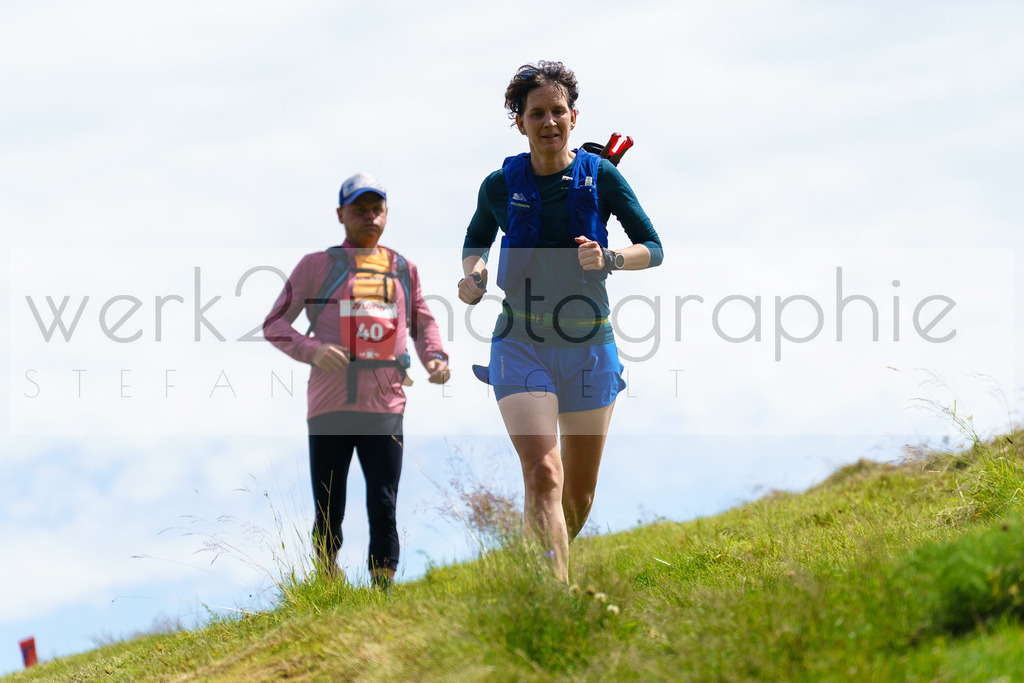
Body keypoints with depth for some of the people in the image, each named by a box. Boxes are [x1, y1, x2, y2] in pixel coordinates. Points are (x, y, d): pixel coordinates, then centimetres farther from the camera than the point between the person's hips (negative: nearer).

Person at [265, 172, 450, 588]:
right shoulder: (317, 265, 8)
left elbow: (422, 323, 27)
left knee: (383, 509, -6)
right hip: (330, 407, -1)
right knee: (328, 515, 2)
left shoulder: (403, 270, 16)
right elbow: (275, 324, 7)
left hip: (385, 408, 1)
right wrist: (312, 350, -12)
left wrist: (435, 358, 5)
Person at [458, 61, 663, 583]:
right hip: (520, 344, -1)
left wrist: (609, 259, -18)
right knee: (542, 472, -21)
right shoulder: (501, 185, 1)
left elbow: (653, 248, 2)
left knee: (579, 495, 8)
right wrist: (473, 274, -2)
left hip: (588, 346, 1)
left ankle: (554, 565, 37)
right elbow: (477, 240, 20)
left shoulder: (600, 177, -2)